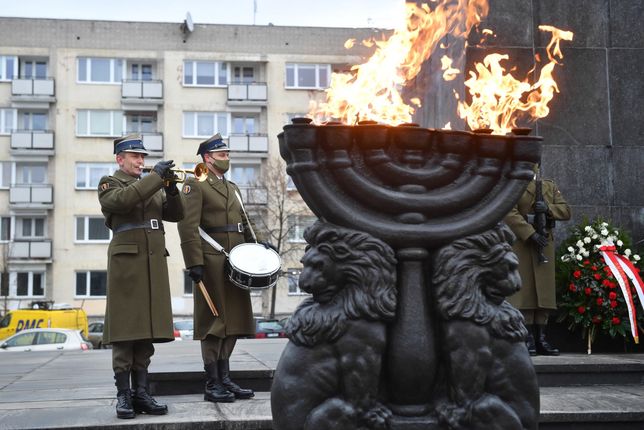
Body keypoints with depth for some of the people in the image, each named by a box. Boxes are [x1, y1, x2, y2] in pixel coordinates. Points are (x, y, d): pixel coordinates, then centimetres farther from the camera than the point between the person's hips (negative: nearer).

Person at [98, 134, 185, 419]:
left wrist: (171, 188, -2)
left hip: (154, 263, 6)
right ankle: (123, 395, -3)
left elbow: (176, 214, 14)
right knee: (125, 329, -6)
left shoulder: (152, 187, 24)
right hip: (127, 261, -6)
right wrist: (156, 177, -16)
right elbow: (122, 199, -17)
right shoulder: (110, 183, 6)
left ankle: (141, 392, 7)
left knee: (147, 329, 4)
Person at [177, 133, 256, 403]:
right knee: (214, 321, -4)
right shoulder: (195, 185, -3)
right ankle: (212, 385, 2)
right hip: (212, 262, -8)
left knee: (233, 320, 8)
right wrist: (194, 263, -19)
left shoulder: (232, 188, 21)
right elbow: (188, 227, -12)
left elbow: (244, 225, 23)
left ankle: (225, 379, 17)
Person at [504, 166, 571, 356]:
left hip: (545, 244, 4)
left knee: (544, 291, 3)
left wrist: (548, 208, -11)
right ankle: (528, 339, -3)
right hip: (521, 243, -4)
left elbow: (566, 211, 10)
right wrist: (531, 234, -20)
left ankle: (541, 339, 7)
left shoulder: (550, 187, 17)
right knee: (524, 289, -6)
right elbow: (510, 214, -11)